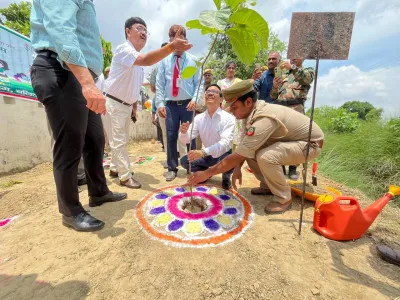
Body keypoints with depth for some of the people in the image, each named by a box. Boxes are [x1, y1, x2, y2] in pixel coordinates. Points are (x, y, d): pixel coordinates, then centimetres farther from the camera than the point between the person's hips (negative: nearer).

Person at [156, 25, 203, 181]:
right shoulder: (164, 60, 9)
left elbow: (199, 83, 4)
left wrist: (195, 99, -12)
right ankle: (172, 169, 16)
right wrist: (159, 103, -5)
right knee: (171, 137, 2)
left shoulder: (193, 60, 8)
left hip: (188, 104, 0)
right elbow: (159, 84, 5)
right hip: (170, 105, 1)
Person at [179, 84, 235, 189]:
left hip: (224, 154, -4)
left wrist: (203, 152, -50)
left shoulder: (228, 118, -20)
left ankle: (226, 176, 2)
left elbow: (225, 142, -35)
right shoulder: (199, 118, -5)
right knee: (184, 161, -13)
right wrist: (184, 132, -34)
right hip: (209, 156, 4)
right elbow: (186, 139, -8)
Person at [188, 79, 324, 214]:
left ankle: (284, 199, -7)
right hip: (290, 139, 8)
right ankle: (268, 186, 14)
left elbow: (237, 156, -32)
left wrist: (207, 173, -25)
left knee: (265, 157, -33)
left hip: (310, 143, -8)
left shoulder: (263, 120, -35)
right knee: (249, 149, -4)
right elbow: (241, 151, 0)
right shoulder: (251, 111, -8)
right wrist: (237, 168, -9)